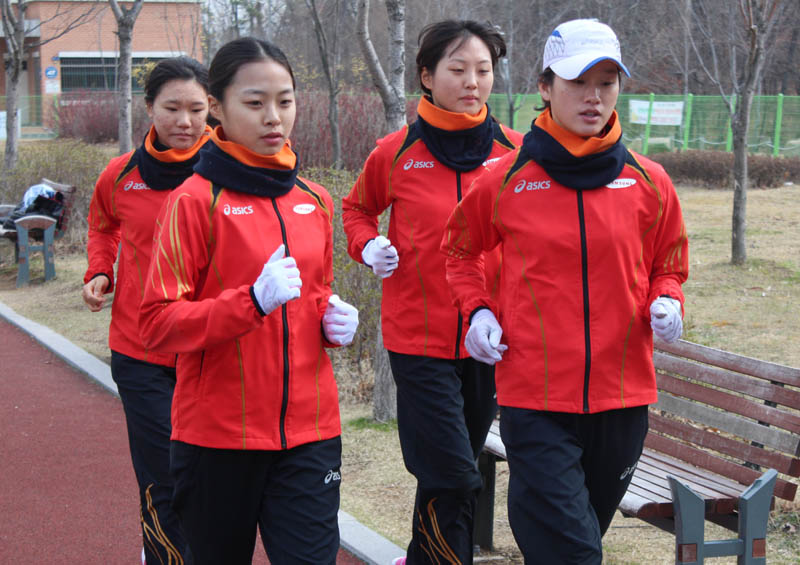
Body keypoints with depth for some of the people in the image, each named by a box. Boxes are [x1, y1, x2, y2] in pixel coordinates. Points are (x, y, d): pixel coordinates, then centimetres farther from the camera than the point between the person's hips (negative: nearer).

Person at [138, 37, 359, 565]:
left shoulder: (315, 201, 9)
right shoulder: (197, 200, -8)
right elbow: (158, 322, -12)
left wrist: (333, 320, 1)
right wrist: (253, 301, -24)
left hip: (309, 431, 4)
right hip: (217, 433, -4)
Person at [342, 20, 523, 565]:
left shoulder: (513, 151, 1)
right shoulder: (396, 152, -4)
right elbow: (358, 207, 15)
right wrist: (368, 245, -5)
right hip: (419, 338, -3)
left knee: (447, 472, 17)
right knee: (453, 478, -10)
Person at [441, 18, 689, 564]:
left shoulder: (648, 182, 3)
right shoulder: (506, 180, -1)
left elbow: (668, 265, 17)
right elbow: (460, 248, 17)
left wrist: (666, 301, -5)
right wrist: (477, 309, 1)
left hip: (622, 395, 3)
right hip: (535, 397, -3)